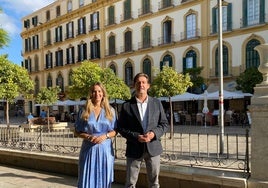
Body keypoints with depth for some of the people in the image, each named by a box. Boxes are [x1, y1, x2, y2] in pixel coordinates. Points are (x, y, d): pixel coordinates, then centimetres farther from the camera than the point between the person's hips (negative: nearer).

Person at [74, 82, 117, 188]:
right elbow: (77, 132, 5)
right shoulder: (84, 111, 3)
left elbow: (115, 131, 6)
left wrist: (105, 136, -13)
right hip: (89, 149, 0)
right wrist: (88, 137, -14)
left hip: (105, 149, 1)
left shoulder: (110, 111, 5)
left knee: (104, 179, 7)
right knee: (88, 179, 1)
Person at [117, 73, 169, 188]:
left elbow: (164, 124, 6)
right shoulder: (126, 105, -2)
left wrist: (154, 133, -13)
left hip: (153, 147, 2)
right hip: (134, 149, -1)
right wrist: (136, 137, -16)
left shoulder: (156, 103, 5)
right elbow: (121, 127, -2)